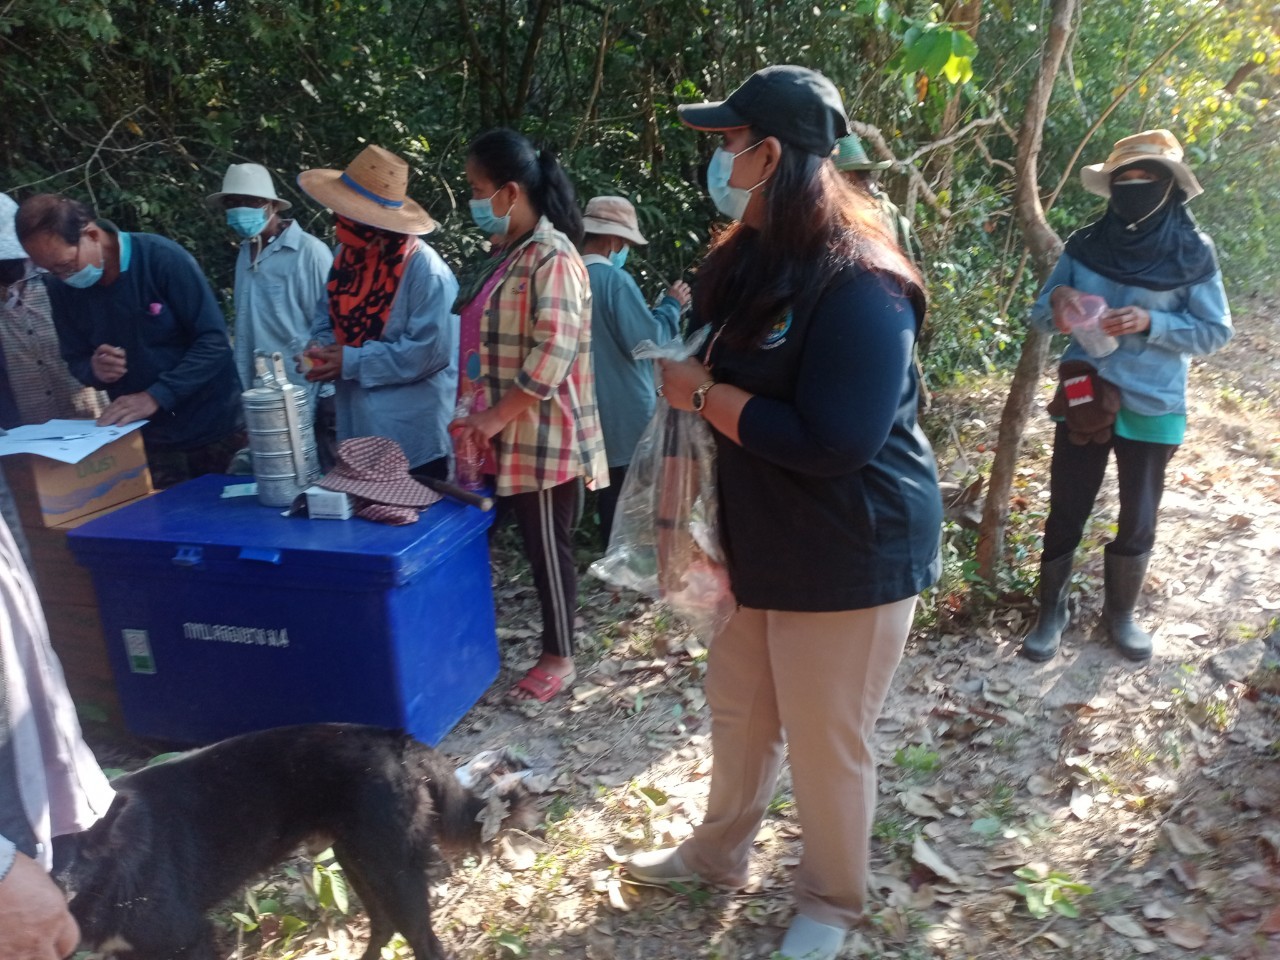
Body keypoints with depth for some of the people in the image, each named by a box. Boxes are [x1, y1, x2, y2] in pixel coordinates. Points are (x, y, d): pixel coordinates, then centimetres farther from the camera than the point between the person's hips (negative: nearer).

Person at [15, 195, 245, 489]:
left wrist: (155, 396, -25)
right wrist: (94, 370, -15)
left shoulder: (162, 258, -17)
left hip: (215, 430, -3)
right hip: (147, 442, 4)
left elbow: (213, 341, -18)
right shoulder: (63, 289, -1)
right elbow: (76, 360, 10)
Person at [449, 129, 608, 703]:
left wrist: (497, 416, -19)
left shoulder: (551, 257, -15)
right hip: (504, 435, 8)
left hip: (541, 436, -8)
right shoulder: (503, 252, 13)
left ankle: (558, 657, 21)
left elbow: (554, 351, -22)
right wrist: (482, 416, 13)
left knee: (547, 548, 4)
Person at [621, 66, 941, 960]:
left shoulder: (859, 287, -23)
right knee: (738, 711, 22)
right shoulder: (747, 261, 5)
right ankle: (719, 851, 47)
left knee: (826, 743, 10)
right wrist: (686, 370, -3)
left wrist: (701, 392, -20)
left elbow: (831, 443, -28)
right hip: (753, 540, 8)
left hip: (851, 555, -8)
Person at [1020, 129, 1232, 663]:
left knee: (1138, 521, 12)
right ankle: (1051, 613, 22)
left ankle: (1120, 614, 32)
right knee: (1065, 513, 7)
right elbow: (1040, 316, 3)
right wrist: (1058, 301, -20)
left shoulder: (1192, 252, -7)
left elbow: (1215, 333, -7)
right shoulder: (1086, 246, -2)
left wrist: (1151, 323, -22)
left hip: (1151, 408, -1)